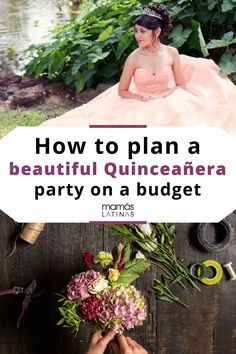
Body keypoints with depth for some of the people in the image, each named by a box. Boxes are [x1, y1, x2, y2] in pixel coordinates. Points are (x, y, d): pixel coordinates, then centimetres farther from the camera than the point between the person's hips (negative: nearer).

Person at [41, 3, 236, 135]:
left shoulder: (172, 53, -4)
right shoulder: (134, 58, -7)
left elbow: (181, 86, 3)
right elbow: (122, 91, 0)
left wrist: (161, 97, -14)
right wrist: (142, 98, -16)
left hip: (168, 104, 1)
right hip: (141, 107, -1)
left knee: (179, 116, -28)